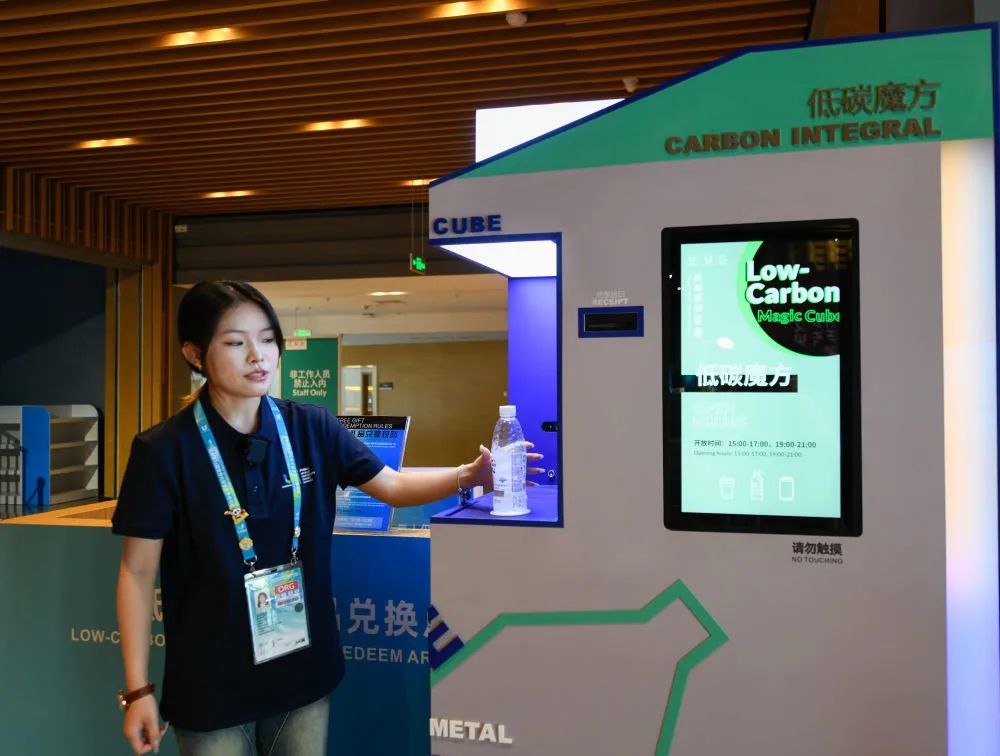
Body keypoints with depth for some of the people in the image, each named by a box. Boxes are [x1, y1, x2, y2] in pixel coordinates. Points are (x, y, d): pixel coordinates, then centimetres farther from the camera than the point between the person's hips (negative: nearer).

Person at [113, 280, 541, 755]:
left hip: (304, 670, 3)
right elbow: (137, 572, -8)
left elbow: (393, 486, -1)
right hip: (210, 683, -2)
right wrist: (137, 689, -8)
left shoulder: (311, 429, -5)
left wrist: (467, 475, -18)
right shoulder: (165, 451, -13)